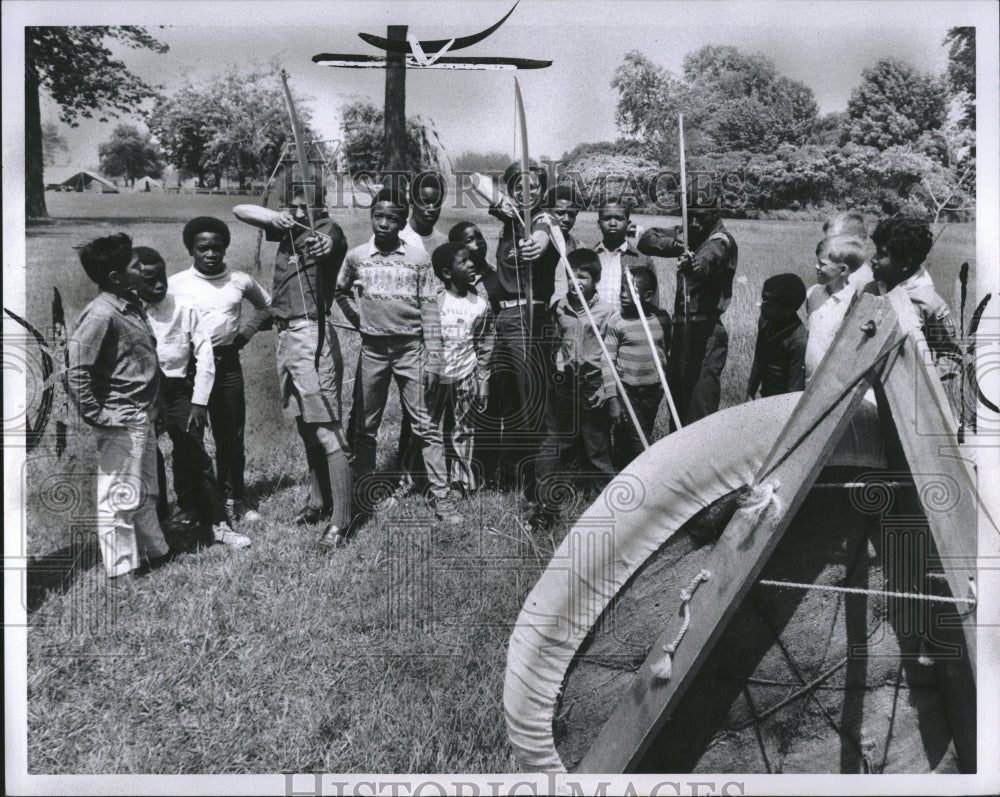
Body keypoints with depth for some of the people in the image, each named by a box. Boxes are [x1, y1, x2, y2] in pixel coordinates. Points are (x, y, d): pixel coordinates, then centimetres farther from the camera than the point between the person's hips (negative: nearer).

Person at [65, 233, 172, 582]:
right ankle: (120, 570, 13)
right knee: (120, 495, 2)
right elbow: (76, 369, -23)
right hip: (121, 422, -9)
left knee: (145, 491, 20)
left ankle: (154, 552, 35)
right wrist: (95, 415, -17)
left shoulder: (132, 305, 8)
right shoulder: (100, 315, -19)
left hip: (143, 416, 9)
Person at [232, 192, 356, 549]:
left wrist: (324, 244, -56)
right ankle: (318, 502, 27)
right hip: (285, 335, 8)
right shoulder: (288, 229, 14)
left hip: (312, 333, -7)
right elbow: (239, 210, 15)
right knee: (305, 429, 14)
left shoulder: (327, 228, -6)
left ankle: (340, 520, -4)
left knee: (327, 431, -8)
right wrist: (273, 216, -6)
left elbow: (330, 239, -30)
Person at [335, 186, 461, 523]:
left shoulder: (417, 258, -2)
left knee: (425, 425, -2)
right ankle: (363, 493, 22)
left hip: (411, 348, -2)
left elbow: (428, 310, -2)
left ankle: (441, 496, 2)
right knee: (366, 427, 9)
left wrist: (433, 358, -6)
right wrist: (359, 320, 8)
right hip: (372, 349, 2)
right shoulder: (356, 256, 2)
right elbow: (340, 292, 21)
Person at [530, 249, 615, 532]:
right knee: (553, 446, 5)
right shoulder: (560, 307, 5)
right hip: (563, 384, 3)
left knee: (598, 447, 4)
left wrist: (606, 388, -11)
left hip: (592, 387, -3)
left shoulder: (605, 312, -6)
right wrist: (558, 364, 12)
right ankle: (547, 505, 14)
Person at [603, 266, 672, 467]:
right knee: (640, 445, -7)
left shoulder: (662, 318, 0)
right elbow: (608, 362, -9)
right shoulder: (616, 321, -9)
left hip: (653, 392, 4)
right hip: (626, 392, -4)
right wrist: (612, 399, -13)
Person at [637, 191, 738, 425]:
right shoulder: (685, 234, 12)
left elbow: (709, 260, -32)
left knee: (701, 406, -11)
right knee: (676, 396, 13)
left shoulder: (721, 241, -10)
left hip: (707, 331, -7)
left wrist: (693, 265, -55)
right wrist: (674, 245, -18)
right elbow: (646, 240, 2)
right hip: (681, 328, 7)